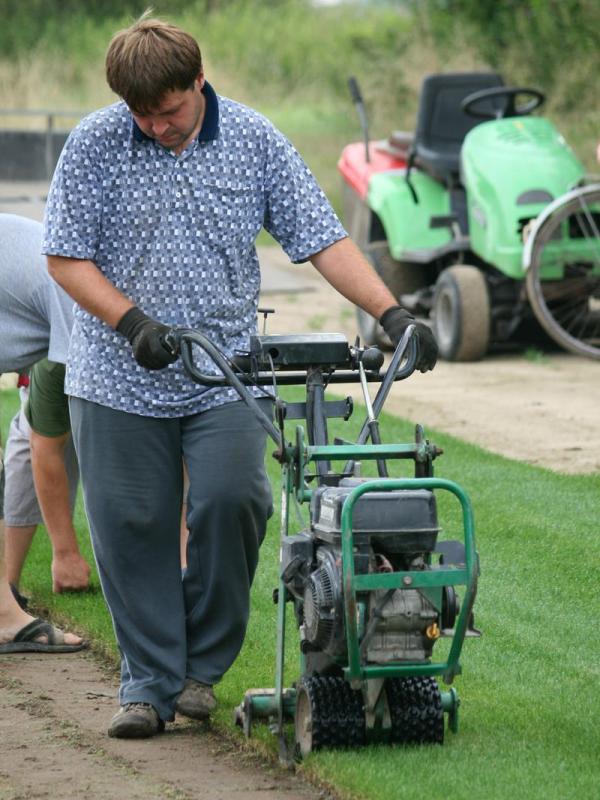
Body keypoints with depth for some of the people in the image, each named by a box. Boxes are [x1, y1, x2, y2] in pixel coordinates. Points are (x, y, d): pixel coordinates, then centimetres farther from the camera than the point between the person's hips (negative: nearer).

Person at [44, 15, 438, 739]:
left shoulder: (254, 140, -1)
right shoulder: (94, 143, -5)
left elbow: (321, 239, -2)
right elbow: (66, 258, -4)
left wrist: (391, 313, -13)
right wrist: (133, 321, -18)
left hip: (225, 374, 0)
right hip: (120, 380, 0)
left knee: (232, 502, -14)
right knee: (133, 525, 1)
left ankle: (203, 667, 5)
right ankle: (149, 683, 13)